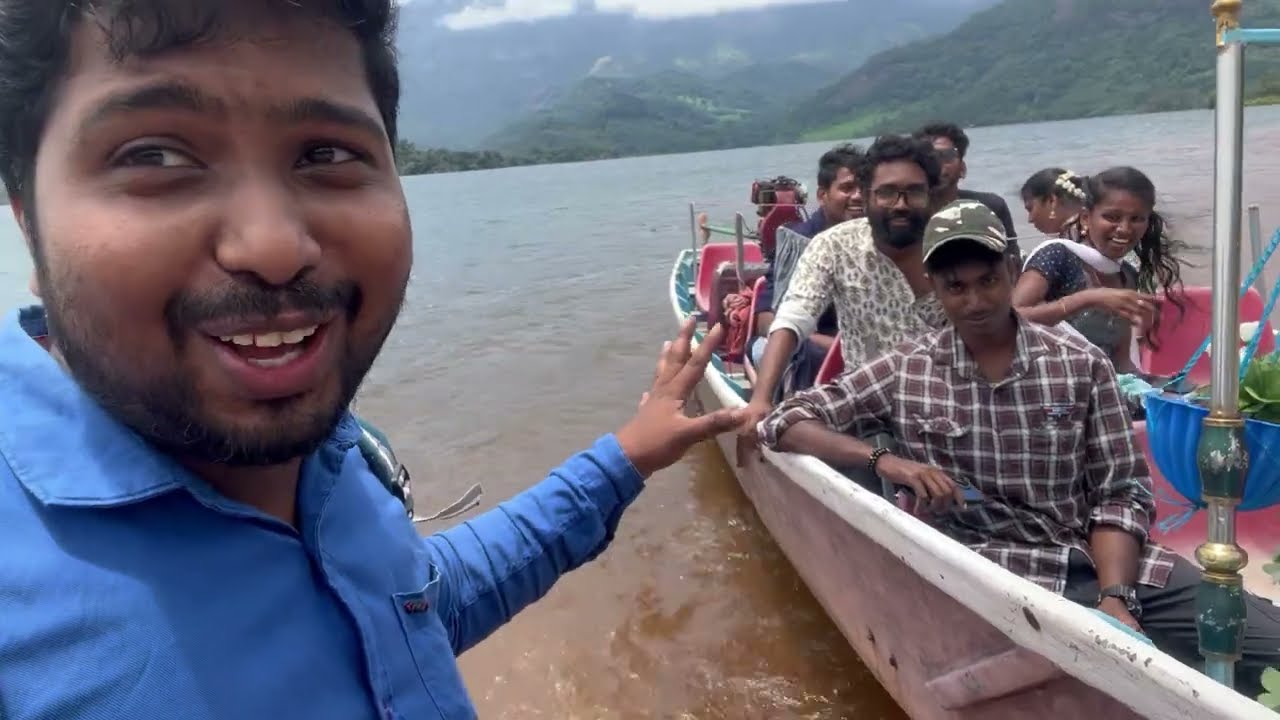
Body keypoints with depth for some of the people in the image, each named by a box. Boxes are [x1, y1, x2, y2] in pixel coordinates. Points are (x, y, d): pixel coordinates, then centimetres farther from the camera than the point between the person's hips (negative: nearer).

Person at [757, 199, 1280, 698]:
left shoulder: (1081, 364, 4)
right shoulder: (904, 372, 1)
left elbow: (1121, 494, 3)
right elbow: (785, 424, 0)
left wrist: (1114, 598, -14)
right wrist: (883, 459, -15)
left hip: (1108, 564, 3)